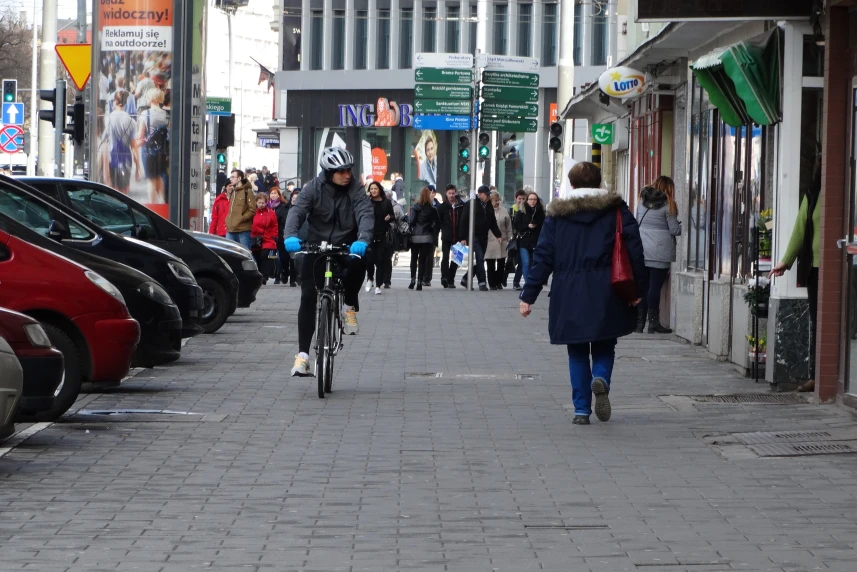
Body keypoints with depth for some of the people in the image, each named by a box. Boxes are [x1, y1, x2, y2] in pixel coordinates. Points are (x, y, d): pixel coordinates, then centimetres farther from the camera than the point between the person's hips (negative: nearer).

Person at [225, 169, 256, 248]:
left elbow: (252, 210, -10)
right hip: (231, 230, 8)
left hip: (243, 230, -8)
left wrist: (241, 219, -14)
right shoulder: (232, 192, 21)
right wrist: (228, 220, 12)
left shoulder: (247, 192, -4)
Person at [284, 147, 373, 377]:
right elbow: (297, 211, -23)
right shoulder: (314, 188, -10)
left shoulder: (355, 189, -9)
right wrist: (291, 236, -44)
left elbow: (365, 214, -22)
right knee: (308, 297, -11)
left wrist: (363, 239, -43)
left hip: (346, 245, 0)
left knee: (359, 262, -35)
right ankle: (303, 354, -8)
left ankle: (350, 307, -8)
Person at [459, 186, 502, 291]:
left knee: (479, 260, 9)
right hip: (473, 236, -7)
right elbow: (463, 222, -8)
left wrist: (498, 235, 9)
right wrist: (463, 238, -13)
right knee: (479, 259, -14)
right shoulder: (470, 204, -6)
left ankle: (465, 279, 23)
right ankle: (482, 282, -12)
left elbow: (493, 223, 21)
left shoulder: (489, 206, 14)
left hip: (483, 238, 7)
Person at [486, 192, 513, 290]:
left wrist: (509, 239, 7)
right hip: (489, 241, -3)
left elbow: (508, 226, 10)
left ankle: (499, 282, 19)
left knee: (501, 263, 5)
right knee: (491, 264, 3)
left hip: (502, 241, 3)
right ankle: (492, 283, 10)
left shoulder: (503, 211, 5)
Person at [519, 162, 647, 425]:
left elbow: (543, 257, 2)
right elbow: (634, 250, -2)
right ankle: (601, 378, -18)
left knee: (577, 353, 10)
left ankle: (581, 409, 5)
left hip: (569, 295, 0)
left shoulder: (557, 213, 5)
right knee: (604, 348, 13)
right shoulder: (616, 209, 5)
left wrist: (528, 295, 4)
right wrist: (639, 289, 2)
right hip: (606, 295, 0)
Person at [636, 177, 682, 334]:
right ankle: (653, 322, -1)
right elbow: (675, 230, -5)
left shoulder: (643, 201, 10)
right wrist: (683, 225, 12)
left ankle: (639, 322, 9)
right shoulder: (668, 205, -5)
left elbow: (636, 222, 13)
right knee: (655, 286, -3)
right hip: (660, 251, -5)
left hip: (642, 250, 5)